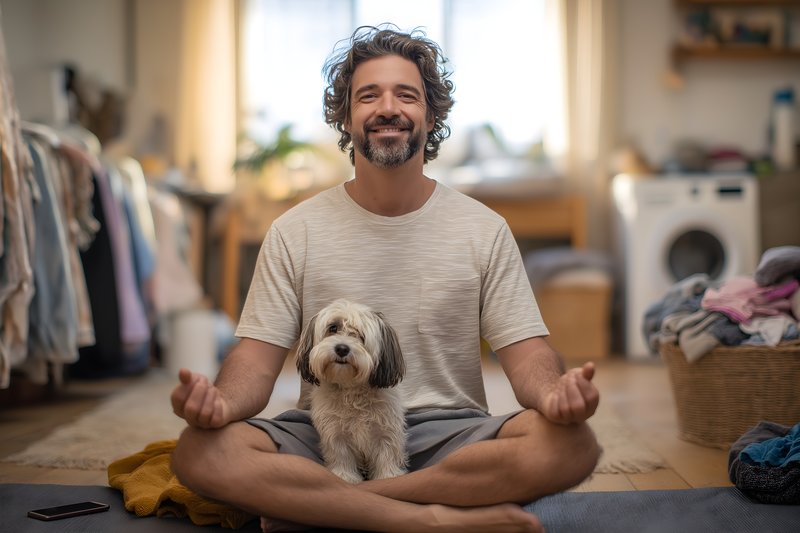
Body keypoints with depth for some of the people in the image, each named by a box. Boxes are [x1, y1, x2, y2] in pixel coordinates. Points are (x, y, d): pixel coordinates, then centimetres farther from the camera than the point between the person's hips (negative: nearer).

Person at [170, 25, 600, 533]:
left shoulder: (484, 229, 4)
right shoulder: (294, 232, 3)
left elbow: (525, 350, -2)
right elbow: (258, 358, -2)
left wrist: (555, 393, -27)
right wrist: (221, 402, -26)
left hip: (449, 438, 1)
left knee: (572, 442, -29)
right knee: (201, 452, -27)